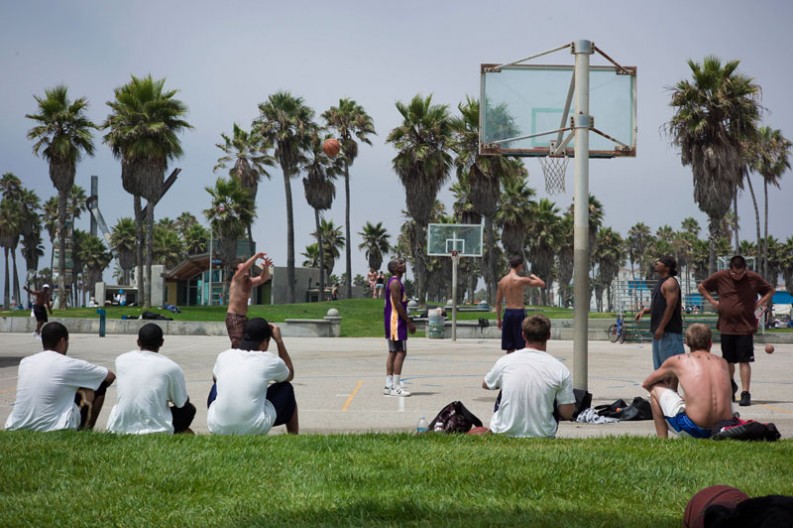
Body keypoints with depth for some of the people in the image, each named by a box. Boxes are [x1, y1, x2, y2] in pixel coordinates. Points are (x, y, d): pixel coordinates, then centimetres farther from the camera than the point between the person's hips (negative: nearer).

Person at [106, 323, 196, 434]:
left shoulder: (121, 360, 2)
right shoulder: (171, 367, -8)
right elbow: (182, 403, 5)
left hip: (119, 427, 3)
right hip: (154, 428, -3)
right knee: (189, 409, 23)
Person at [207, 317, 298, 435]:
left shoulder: (224, 356, 7)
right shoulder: (270, 361, -1)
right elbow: (290, 375, 23)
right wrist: (279, 341, 24)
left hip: (217, 428, 3)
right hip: (254, 429, -3)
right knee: (286, 389, 22)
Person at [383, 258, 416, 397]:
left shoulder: (394, 282, 18)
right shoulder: (395, 283, -15)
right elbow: (397, 304, -21)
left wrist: (407, 321, 21)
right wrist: (409, 322, -18)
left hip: (392, 321, 11)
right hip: (396, 320, -11)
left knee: (393, 353, 11)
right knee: (400, 352, -11)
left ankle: (389, 385, 13)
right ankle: (395, 387, -13)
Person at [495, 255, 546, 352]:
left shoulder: (502, 281, 6)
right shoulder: (521, 280, -12)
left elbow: (498, 302, 11)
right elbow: (542, 284, -4)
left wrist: (498, 319, 18)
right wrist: (533, 276, 15)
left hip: (508, 312, 6)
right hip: (519, 313, -6)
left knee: (510, 349, 12)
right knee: (521, 348, -1)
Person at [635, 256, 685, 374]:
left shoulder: (670, 283, -13)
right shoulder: (661, 282, 19)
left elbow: (670, 307, -21)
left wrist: (661, 328, -23)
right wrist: (645, 310, 11)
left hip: (669, 330, -11)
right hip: (659, 330, 11)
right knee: (660, 366, 12)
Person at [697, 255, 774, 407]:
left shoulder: (754, 278, -2)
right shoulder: (720, 277, -2)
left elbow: (770, 291, 13)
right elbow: (701, 287, 13)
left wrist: (759, 304, 0)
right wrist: (712, 301, 2)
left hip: (746, 327, -2)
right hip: (726, 326, 2)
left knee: (744, 361, -8)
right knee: (728, 360, 14)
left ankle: (745, 393, -8)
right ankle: (731, 385, 39)